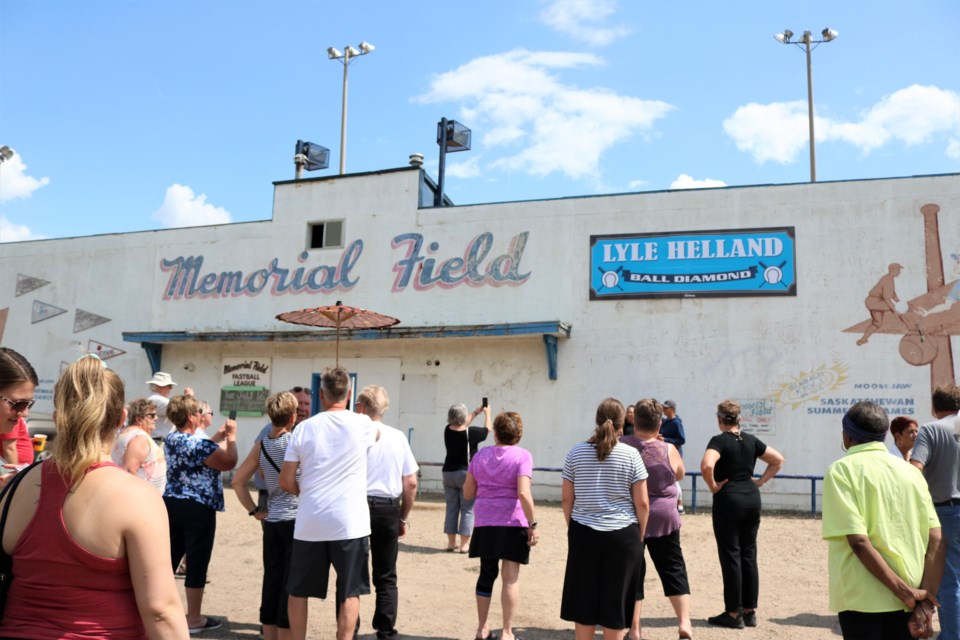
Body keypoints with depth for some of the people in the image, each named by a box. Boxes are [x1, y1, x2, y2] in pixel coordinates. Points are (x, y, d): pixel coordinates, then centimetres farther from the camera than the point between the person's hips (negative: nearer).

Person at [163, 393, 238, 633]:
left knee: (169, 558, 15)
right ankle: (194, 619, 9)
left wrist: (219, 436, 19)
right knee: (197, 562, 1)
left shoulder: (170, 440, 7)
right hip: (198, 509, -8)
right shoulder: (199, 444, -19)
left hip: (172, 504, 8)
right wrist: (231, 437, -1)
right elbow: (229, 462, -12)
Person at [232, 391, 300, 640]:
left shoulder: (261, 444, 4)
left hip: (271, 521, 5)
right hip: (296, 519, -5)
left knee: (272, 581, 12)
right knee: (291, 583, 2)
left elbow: (238, 481, 6)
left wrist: (254, 511, 9)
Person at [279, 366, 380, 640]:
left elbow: (286, 481, 1)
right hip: (349, 523, -1)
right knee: (349, 594, 10)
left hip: (309, 523, 2)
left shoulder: (304, 428, -1)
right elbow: (378, 434, 23)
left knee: (298, 592, 16)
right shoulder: (362, 424, -3)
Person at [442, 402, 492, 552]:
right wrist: (487, 413, 23)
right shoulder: (471, 433, -16)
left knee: (451, 509, 11)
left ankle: (451, 543, 16)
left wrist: (476, 412, 30)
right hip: (467, 474, -5)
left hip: (448, 473, 5)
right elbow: (487, 428, 4)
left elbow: (462, 424, 20)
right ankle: (464, 545, 3)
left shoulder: (448, 430, -2)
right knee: (467, 510, 2)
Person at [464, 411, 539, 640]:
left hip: (485, 523, 4)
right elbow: (523, 493, -19)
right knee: (510, 577, 3)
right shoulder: (522, 456, -7)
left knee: (487, 574, 15)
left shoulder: (481, 454, 6)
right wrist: (533, 524, -14)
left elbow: (468, 493, 9)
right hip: (513, 523, -4)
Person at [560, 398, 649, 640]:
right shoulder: (631, 454, -5)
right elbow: (642, 503, -5)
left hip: (583, 533, 2)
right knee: (615, 601, 9)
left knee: (584, 598, 12)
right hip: (622, 536, -1)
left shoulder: (576, 452, 0)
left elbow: (566, 498, 2)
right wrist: (640, 535, 8)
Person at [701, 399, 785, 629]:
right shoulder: (751, 440, 8)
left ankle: (733, 614, 10)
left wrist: (713, 487, -13)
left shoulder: (719, 441, -11)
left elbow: (707, 466, -29)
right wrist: (760, 482, 10)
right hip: (752, 498, 6)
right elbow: (778, 460, 14)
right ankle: (750, 612, 20)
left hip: (728, 500, -6)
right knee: (749, 555, 12)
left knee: (731, 556, 2)